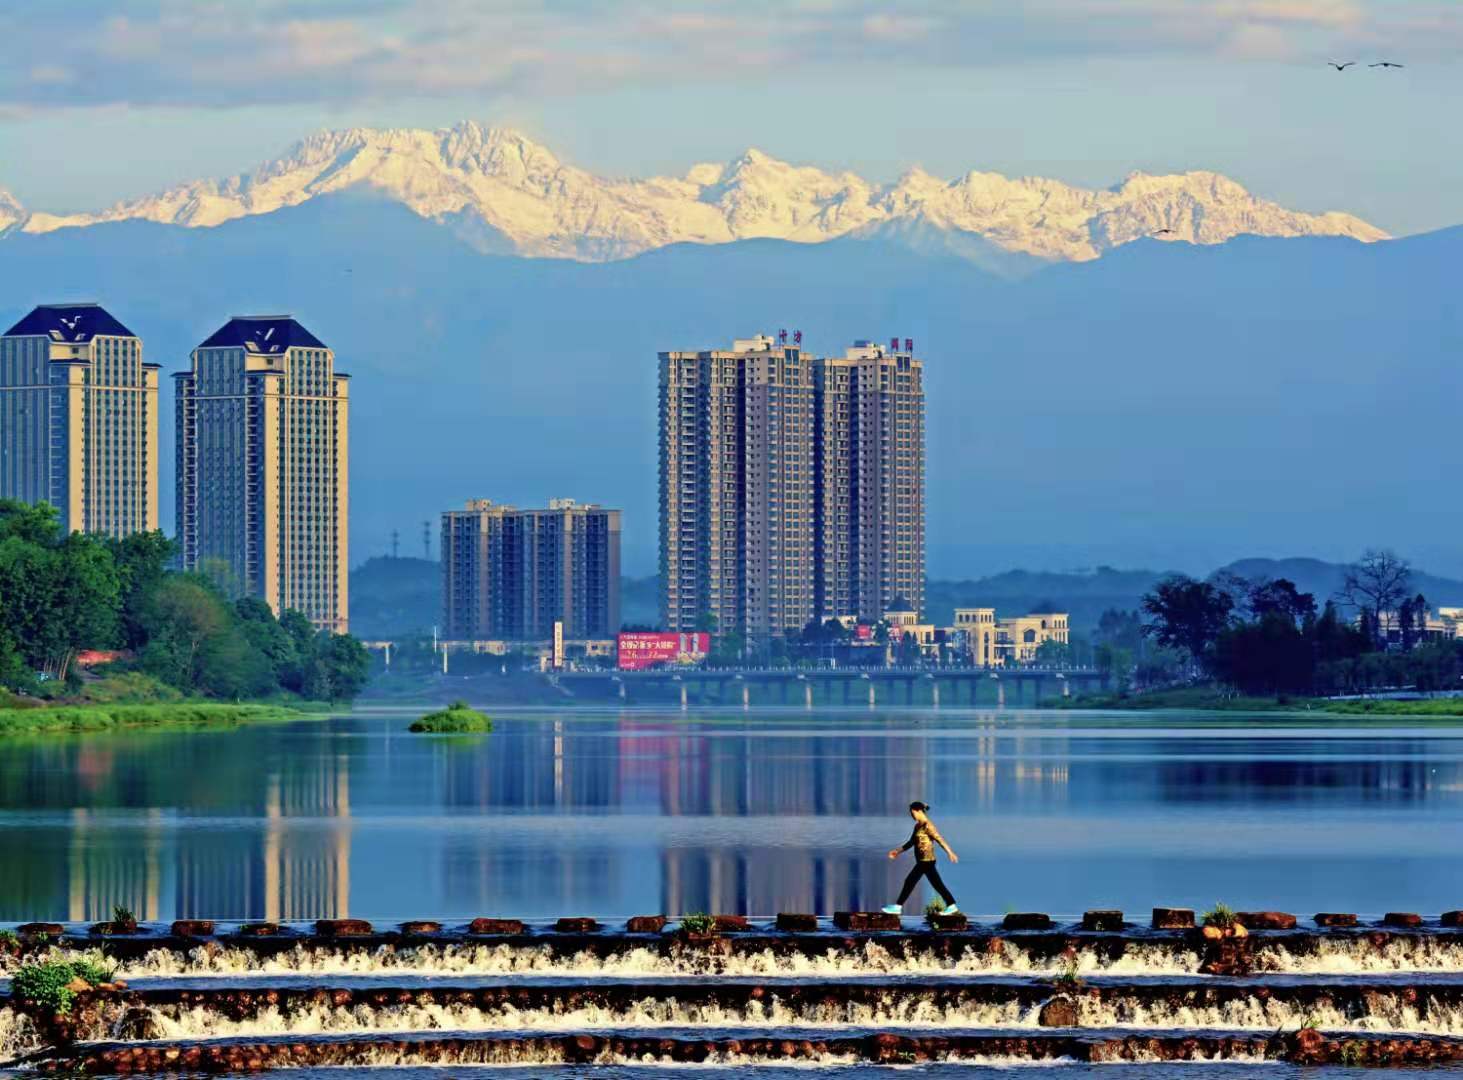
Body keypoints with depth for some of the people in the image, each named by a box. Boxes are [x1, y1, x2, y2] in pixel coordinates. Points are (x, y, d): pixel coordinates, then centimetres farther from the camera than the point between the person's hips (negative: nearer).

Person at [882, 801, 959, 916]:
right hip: (922, 861, 10)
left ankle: (898, 907, 1)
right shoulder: (917, 826, 14)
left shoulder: (928, 826, -14)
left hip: (926, 861, -10)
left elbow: (939, 839, -22)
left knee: (910, 882, -5)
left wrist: (950, 853, -29)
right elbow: (911, 842, 24)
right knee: (937, 884, 11)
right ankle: (952, 907, 14)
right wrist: (898, 851, 21)